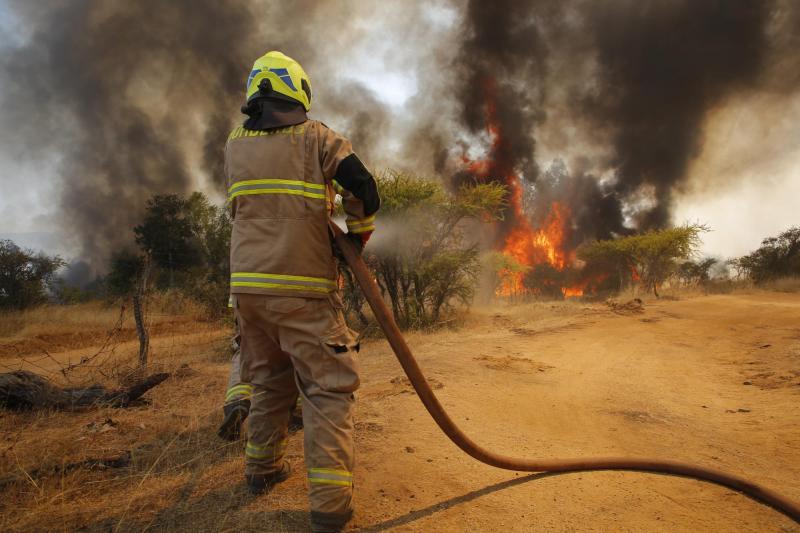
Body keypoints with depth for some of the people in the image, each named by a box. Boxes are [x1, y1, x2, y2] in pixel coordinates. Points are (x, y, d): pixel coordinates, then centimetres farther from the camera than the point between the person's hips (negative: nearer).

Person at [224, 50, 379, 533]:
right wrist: (359, 234, 5)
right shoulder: (315, 137, -2)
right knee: (329, 388, 1)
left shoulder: (235, 145, 12)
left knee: (269, 379, 22)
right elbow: (365, 189, -12)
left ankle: (263, 467, 36)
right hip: (303, 286, -5)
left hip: (248, 284, 6)